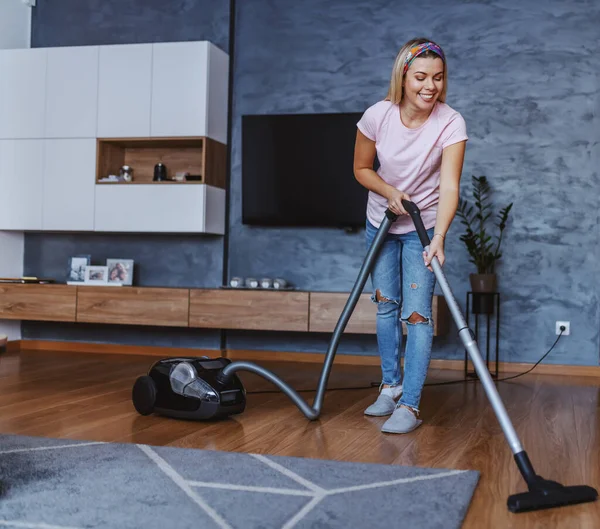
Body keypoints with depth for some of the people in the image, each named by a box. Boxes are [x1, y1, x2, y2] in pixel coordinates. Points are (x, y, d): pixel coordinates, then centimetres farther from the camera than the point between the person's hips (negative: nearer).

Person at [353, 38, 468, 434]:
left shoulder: (451, 123, -23)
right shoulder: (378, 116, -17)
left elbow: (449, 186, -32)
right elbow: (362, 168, -2)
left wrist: (438, 238, -45)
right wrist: (390, 192, -20)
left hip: (424, 226, -3)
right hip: (381, 222, 3)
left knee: (417, 313, -10)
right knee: (386, 304, 11)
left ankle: (410, 406, -6)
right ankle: (391, 386, 27)